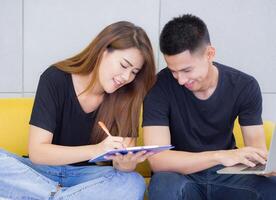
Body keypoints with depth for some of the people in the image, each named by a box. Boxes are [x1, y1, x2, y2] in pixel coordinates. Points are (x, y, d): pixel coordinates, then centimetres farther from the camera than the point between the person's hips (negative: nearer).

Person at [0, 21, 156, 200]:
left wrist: (125, 162, -36)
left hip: (89, 176, 2)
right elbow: (36, 151, -19)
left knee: (134, 184, -29)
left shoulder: (126, 95, -6)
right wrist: (96, 150, -34)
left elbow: (123, 161, -10)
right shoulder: (55, 79, -13)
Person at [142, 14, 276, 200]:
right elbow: (157, 159, -25)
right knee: (164, 185, -37)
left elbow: (257, 147, -7)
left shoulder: (245, 86, -8)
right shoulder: (160, 86, -18)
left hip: (226, 173, 2)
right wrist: (219, 156, -37)